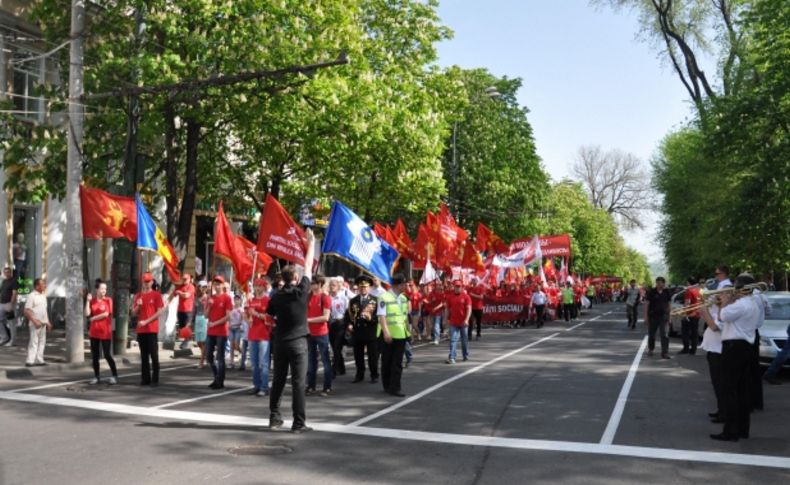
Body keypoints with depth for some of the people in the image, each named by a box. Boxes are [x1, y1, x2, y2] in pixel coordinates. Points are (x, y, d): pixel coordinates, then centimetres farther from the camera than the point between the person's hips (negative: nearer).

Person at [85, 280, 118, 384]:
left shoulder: (108, 300, -2)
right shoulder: (92, 301, 7)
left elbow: (106, 314, -10)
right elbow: (87, 314, -3)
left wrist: (93, 318, -2)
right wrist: (88, 301, -7)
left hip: (105, 332, -4)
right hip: (94, 331, 4)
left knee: (107, 354, -5)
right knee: (95, 355, 8)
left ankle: (114, 375, 4)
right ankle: (96, 376, 17)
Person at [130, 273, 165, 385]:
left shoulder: (156, 295, -2)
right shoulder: (138, 296, 13)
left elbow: (159, 312, -9)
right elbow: (133, 313, 14)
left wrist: (146, 321, -14)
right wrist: (138, 306, -7)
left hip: (152, 329, -5)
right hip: (141, 330, 5)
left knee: (154, 355, -4)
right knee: (144, 356, 8)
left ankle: (155, 380, -2)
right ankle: (145, 378, 13)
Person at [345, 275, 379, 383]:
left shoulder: (375, 300, 2)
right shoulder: (353, 301, 11)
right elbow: (348, 314, 8)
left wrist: (371, 318, -21)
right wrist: (349, 325, -8)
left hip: (371, 332, -2)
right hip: (357, 332, 3)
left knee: (373, 356, 3)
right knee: (358, 356, 8)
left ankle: (374, 375, 15)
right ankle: (359, 375, 19)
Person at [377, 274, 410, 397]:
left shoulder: (403, 298, 9)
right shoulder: (384, 297, -12)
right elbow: (381, 316, -18)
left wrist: (408, 330, 16)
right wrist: (386, 332, -26)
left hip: (401, 334, 5)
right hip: (388, 335, -5)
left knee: (398, 362, 1)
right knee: (387, 361, 8)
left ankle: (394, 387, 3)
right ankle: (387, 386, 21)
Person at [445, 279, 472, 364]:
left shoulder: (466, 296, -4)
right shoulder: (450, 297, 5)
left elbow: (469, 309, -10)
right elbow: (448, 309, 13)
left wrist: (466, 319, -21)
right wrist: (448, 319, 11)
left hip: (463, 322, -1)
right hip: (453, 323, 1)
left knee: (464, 340, 13)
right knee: (453, 340, -7)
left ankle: (466, 356, 28)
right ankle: (451, 358, -12)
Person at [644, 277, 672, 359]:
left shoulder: (667, 292, 2)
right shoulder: (652, 292, -5)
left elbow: (669, 304, 9)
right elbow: (647, 304, -2)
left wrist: (669, 316, 7)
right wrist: (646, 316, -6)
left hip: (663, 316, 1)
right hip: (653, 316, -1)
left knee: (664, 334, -8)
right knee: (651, 334, 12)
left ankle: (665, 352, -7)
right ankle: (650, 349, 32)